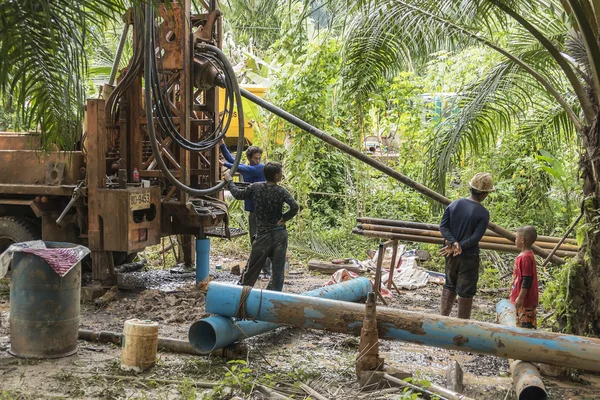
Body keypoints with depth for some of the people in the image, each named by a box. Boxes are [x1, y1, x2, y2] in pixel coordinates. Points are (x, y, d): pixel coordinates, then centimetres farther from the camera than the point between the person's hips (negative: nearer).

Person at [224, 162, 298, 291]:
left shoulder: (256, 187, -5)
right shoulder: (281, 191, -9)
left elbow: (238, 194, 9)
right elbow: (294, 207, -22)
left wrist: (229, 181, 23)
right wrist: (284, 218, -7)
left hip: (263, 235, 1)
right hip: (280, 235, -1)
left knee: (252, 267, 13)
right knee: (278, 268, 6)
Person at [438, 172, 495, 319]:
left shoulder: (454, 204, 0)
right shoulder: (483, 213, -14)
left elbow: (443, 226, -6)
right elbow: (476, 238, -21)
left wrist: (453, 243, -15)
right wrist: (459, 248, -18)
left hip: (451, 255, 5)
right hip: (469, 257, -5)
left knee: (449, 285, 21)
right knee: (466, 291, 6)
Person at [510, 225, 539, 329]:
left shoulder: (526, 257, -21)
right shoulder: (525, 255, 11)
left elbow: (527, 280, -23)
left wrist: (521, 297, -22)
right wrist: (516, 295, 26)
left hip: (525, 301, -11)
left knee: (526, 325, -7)